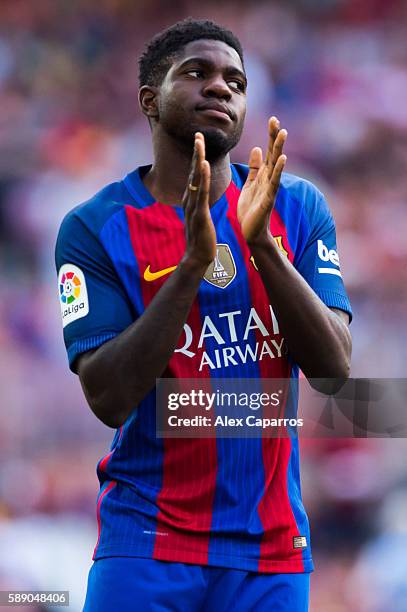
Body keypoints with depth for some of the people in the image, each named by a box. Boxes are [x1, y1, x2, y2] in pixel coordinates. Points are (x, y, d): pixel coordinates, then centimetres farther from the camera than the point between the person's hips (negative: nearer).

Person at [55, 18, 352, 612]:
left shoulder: (297, 208, 5)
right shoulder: (95, 227, -3)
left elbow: (334, 369, -6)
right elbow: (109, 399, -13)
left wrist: (261, 244, -18)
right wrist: (193, 262, -21)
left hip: (272, 545, 2)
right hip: (147, 544, -2)